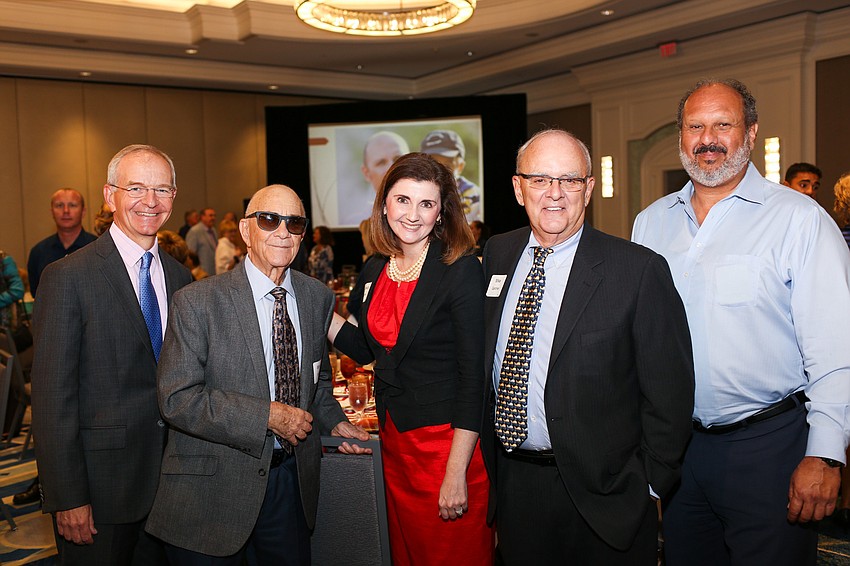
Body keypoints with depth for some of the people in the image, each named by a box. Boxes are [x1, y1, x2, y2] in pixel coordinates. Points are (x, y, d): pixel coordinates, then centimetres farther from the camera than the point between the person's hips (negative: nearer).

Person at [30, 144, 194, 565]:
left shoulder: (179, 278, 6)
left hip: (169, 478, 6)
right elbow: (52, 396, -14)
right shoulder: (68, 277, -12)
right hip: (99, 483, -5)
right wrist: (67, 498, -15)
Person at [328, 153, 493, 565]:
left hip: (448, 442, -6)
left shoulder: (460, 270, -15)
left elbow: (473, 376, -17)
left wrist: (456, 473, -20)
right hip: (395, 440, 6)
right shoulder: (375, 270, 4)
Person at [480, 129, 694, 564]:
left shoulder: (640, 270, -15)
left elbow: (670, 393, -10)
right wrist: (489, 455, 12)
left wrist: (649, 484, -7)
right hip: (510, 483, 4)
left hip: (601, 495, -4)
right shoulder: (497, 254, 1)